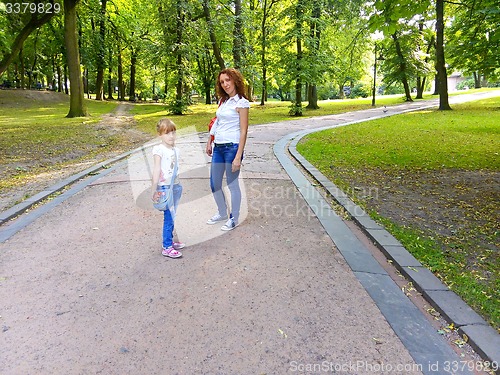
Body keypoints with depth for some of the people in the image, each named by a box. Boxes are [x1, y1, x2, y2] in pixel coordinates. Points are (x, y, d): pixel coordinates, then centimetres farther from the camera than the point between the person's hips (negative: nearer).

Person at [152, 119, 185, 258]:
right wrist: (154, 191, -17)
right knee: (169, 218, -4)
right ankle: (166, 248, 6)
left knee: (171, 216, 14)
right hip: (165, 188, -6)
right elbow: (156, 171, -15)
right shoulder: (159, 150, -11)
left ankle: (169, 241, 29)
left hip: (176, 186, 6)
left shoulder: (175, 150, 9)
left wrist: (177, 185, 10)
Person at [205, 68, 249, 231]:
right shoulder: (222, 100, 13)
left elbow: (243, 131, -13)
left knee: (232, 185, 3)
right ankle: (222, 213, 34)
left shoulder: (241, 103, -9)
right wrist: (209, 142, 20)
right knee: (214, 184, 14)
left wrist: (238, 157, -17)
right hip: (218, 147, 8)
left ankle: (234, 218, 21)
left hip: (232, 147, -8)